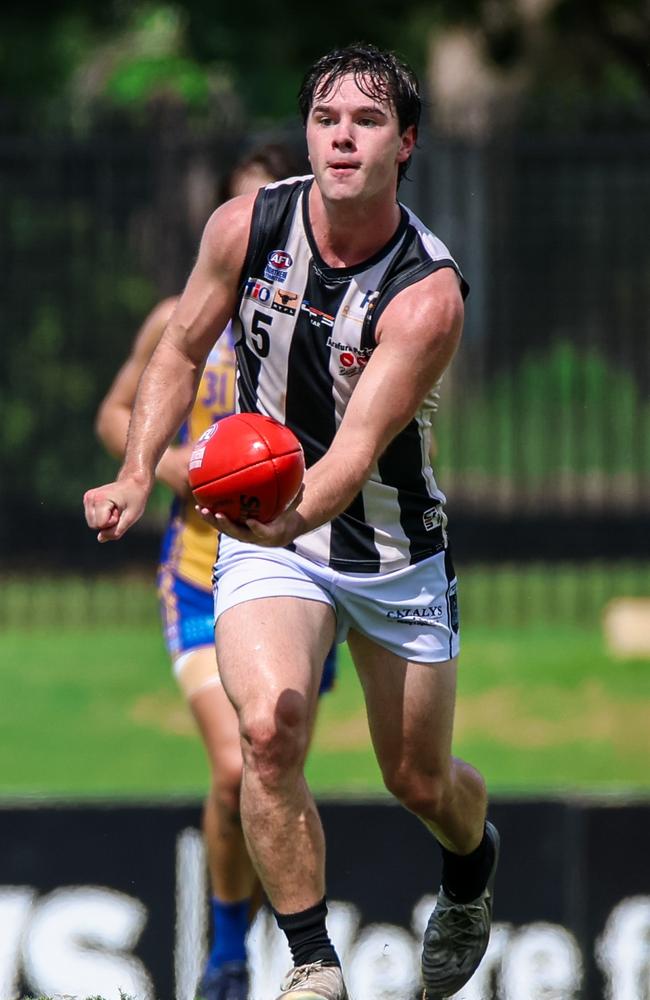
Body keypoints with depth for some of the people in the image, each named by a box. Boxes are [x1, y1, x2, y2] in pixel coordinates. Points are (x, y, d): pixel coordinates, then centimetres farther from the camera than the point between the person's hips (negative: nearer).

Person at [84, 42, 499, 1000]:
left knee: (420, 781, 12)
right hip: (264, 535, 1)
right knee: (268, 731, -25)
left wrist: (290, 518, -50)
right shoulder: (245, 228, -14)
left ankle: (471, 861, 49)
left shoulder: (428, 293, -25)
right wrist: (137, 475, -6)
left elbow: (356, 451, -31)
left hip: (393, 550, -1)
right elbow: (182, 350, 4)